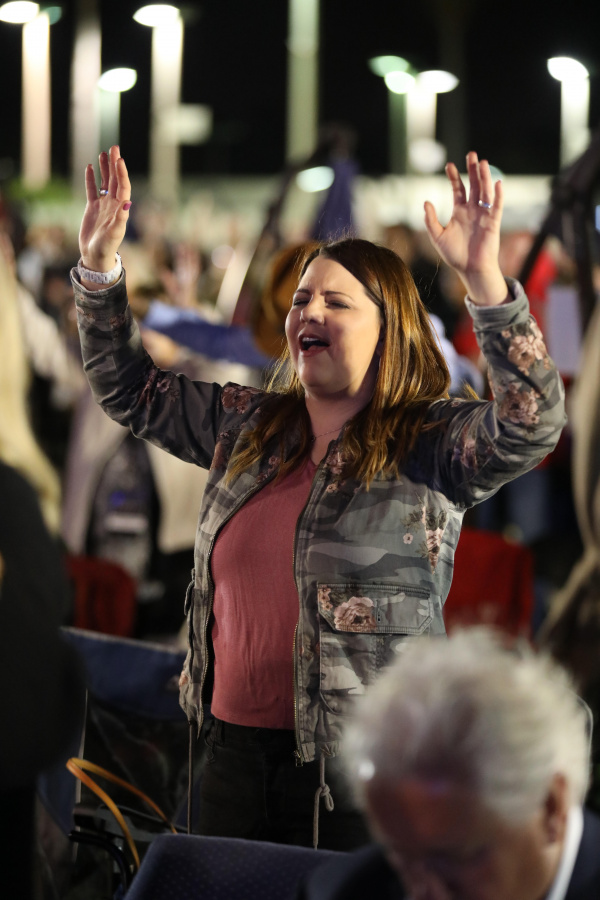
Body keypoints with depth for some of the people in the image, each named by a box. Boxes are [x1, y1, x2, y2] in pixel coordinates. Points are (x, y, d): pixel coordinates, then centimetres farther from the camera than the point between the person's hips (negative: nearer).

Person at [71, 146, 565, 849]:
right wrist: (98, 264, 8)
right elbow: (129, 390, 20)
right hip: (235, 745, 6)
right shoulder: (246, 426, 11)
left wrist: (484, 278, -36)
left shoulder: (431, 444, -8)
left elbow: (533, 423, -25)